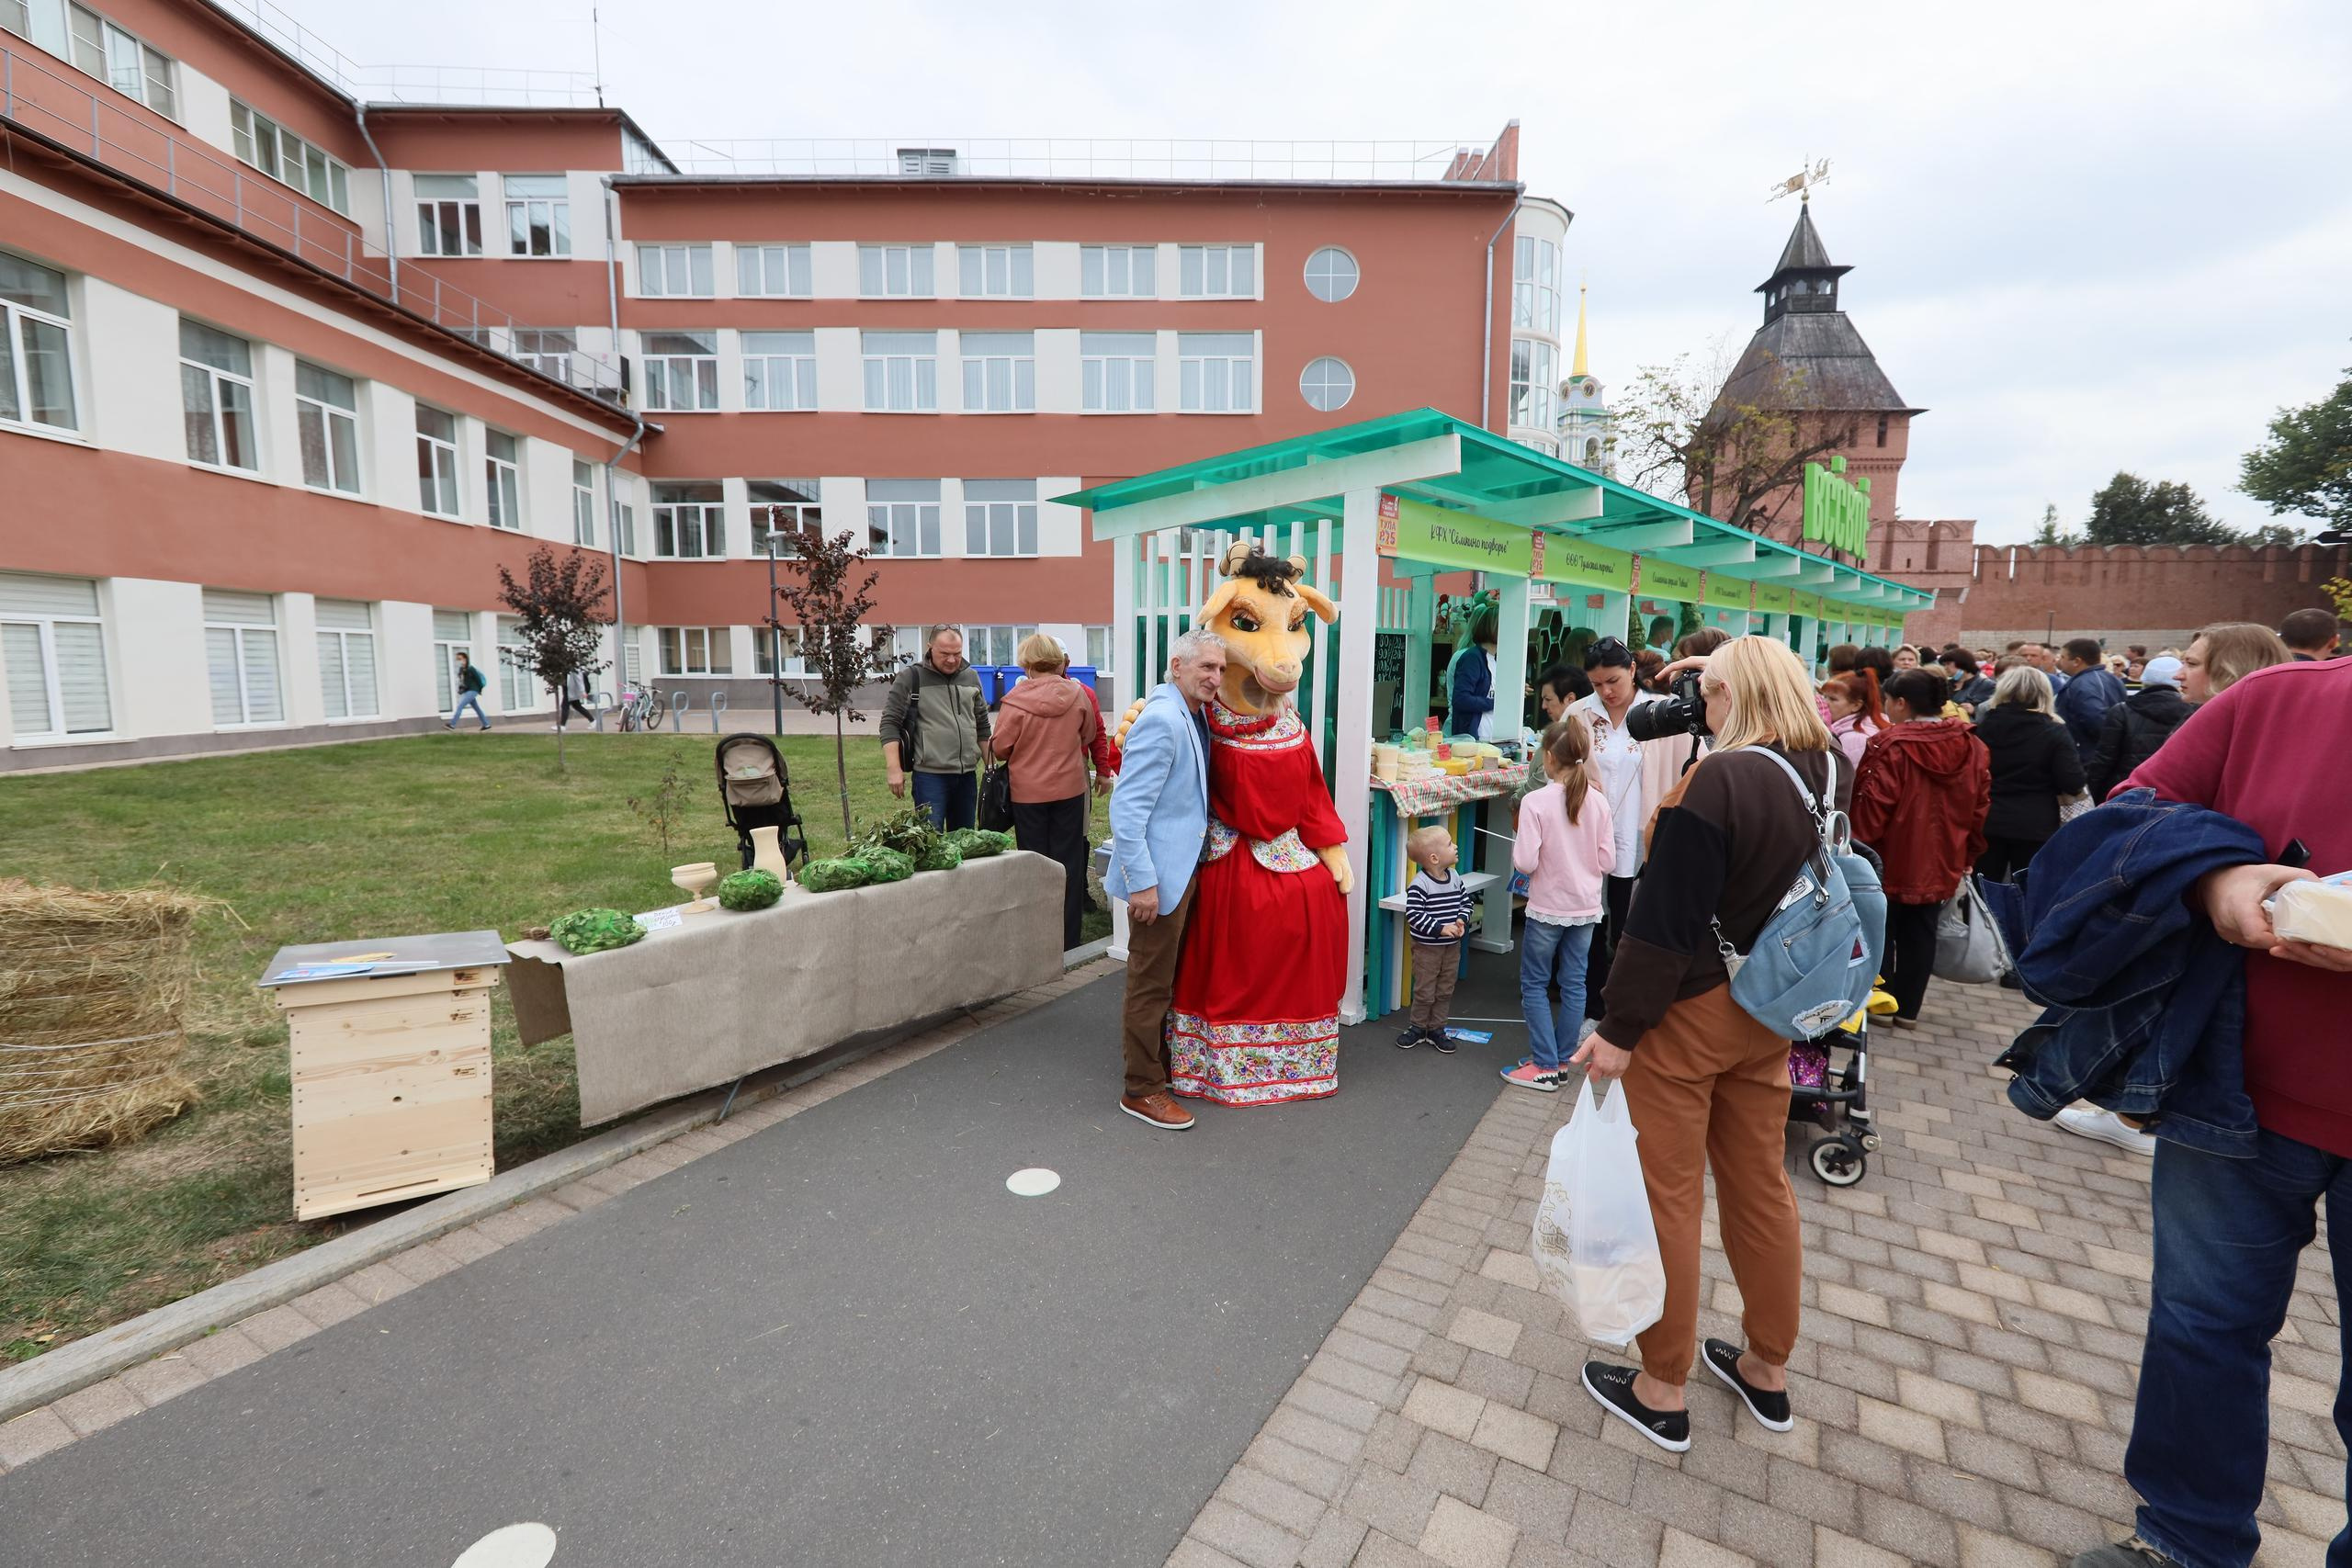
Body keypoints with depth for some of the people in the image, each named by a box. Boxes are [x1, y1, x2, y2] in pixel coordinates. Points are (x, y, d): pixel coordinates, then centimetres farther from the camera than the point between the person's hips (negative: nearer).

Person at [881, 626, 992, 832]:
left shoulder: (971, 677, 10)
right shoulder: (911, 678, -4)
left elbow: (982, 724, 18)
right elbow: (890, 723, -5)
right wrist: (895, 769, -13)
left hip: (967, 774, 5)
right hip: (930, 775, -5)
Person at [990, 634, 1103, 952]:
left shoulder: (1016, 700, -16)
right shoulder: (1076, 693, -6)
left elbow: (1000, 747, -8)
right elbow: (1089, 735, 10)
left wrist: (1008, 747, 14)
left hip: (1029, 792, -2)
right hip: (1070, 789, 2)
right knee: (1069, 863, 11)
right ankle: (1068, 940, 17)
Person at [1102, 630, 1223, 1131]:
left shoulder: (1190, 718, 10)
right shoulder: (1161, 720, -21)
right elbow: (1127, 807, -24)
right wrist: (1142, 882, -25)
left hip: (1179, 869, 10)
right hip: (1157, 876, -10)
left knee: (1163, 977, 22)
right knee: (1151, 984, 3)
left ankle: (1158, 1061, 39)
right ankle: (1142, 1090, 17)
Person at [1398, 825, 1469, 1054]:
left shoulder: (1454, 878, 1)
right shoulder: (1419, 884, -21)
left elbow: (1465, 901, 11)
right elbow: (1414, 913, -22)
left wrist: (1462, 920, -7)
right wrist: (1440, 928, -24)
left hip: (1452, 946, 6)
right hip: (1427, 947, -6)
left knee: (1445, 990, 14)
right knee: (1425, 991, 5)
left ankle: (1436, 1029, 27)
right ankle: (1417, 1028, 24)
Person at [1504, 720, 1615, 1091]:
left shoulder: (1536, 801, -17)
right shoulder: (1599, 801, -3)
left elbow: (1525, 862, -20)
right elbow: (1607, 861, 1)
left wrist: (1518, 845, 1)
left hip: (1548, 908, -5)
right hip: (1586, 907, 5)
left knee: (1534, 984, 8)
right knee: (1574, 984, 13)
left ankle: (1545, 1067, 9)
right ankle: (1561, 1060, 23)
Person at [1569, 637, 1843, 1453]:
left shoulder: (1718, 780, -23)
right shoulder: (1826, 775, 1)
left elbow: (1666, 921, -23)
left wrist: (1619, 1027, -17)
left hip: (1690, 1013, -7)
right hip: (1768, 1012, 8)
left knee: (1669, 1195, 6)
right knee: (1761, 1185, 20)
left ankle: (1662, 1389, 22)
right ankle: (1767, 1369, 37)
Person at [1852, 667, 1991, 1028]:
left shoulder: (1891, 745, -18)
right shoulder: (1972, 746, 2)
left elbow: (1873, 806, -19)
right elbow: (1981, 805, 9)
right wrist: (1969, 853, 18)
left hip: (1889, 857, -5)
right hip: (1940, 862, 5)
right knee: (1920, 933, 14)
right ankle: (1907, 1008, 21)